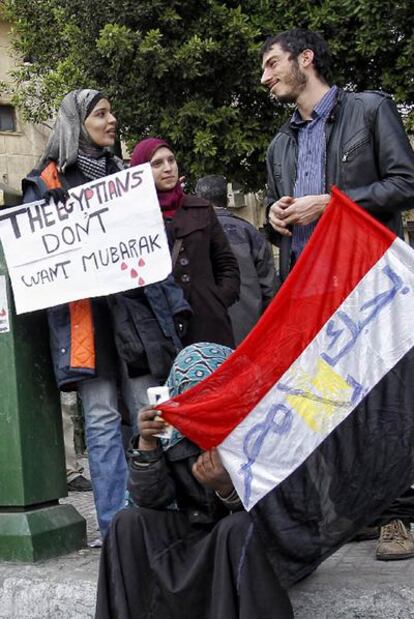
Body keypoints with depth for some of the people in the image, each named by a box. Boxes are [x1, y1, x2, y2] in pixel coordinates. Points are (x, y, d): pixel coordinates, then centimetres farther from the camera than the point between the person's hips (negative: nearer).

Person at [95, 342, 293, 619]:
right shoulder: (172, 439, -4)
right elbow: (149, 499, -10)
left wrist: (226, 487, -38)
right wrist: (147, 444, -23)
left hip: (236, 540, -4)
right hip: (191, 532, 4)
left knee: (240, 526, -36)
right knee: (128, 522, -13)